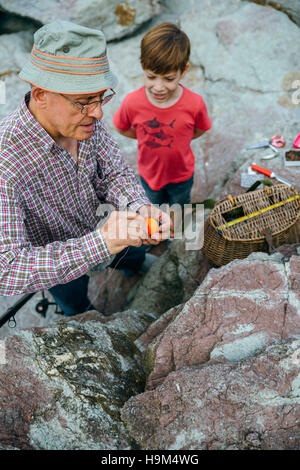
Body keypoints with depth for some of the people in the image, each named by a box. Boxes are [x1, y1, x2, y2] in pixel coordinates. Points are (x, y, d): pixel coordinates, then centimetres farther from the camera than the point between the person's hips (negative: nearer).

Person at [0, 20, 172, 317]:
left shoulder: (86, 119, -25)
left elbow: (113, 174, -12)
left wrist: (139, 208, -35)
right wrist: (99, 243, -54)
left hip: (97, 233, 5)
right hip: (57, 268, -4)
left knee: (136, 259, 34)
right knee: (78, 308, 29)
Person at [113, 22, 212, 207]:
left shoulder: (195, 103, -29)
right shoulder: (132, 102, -29)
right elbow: (122, 128, -8)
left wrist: (178, 141, -11)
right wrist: (147, 138, -10)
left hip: (182, 174, 0)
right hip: (149, 173, 1)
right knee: (154, 207, 32)